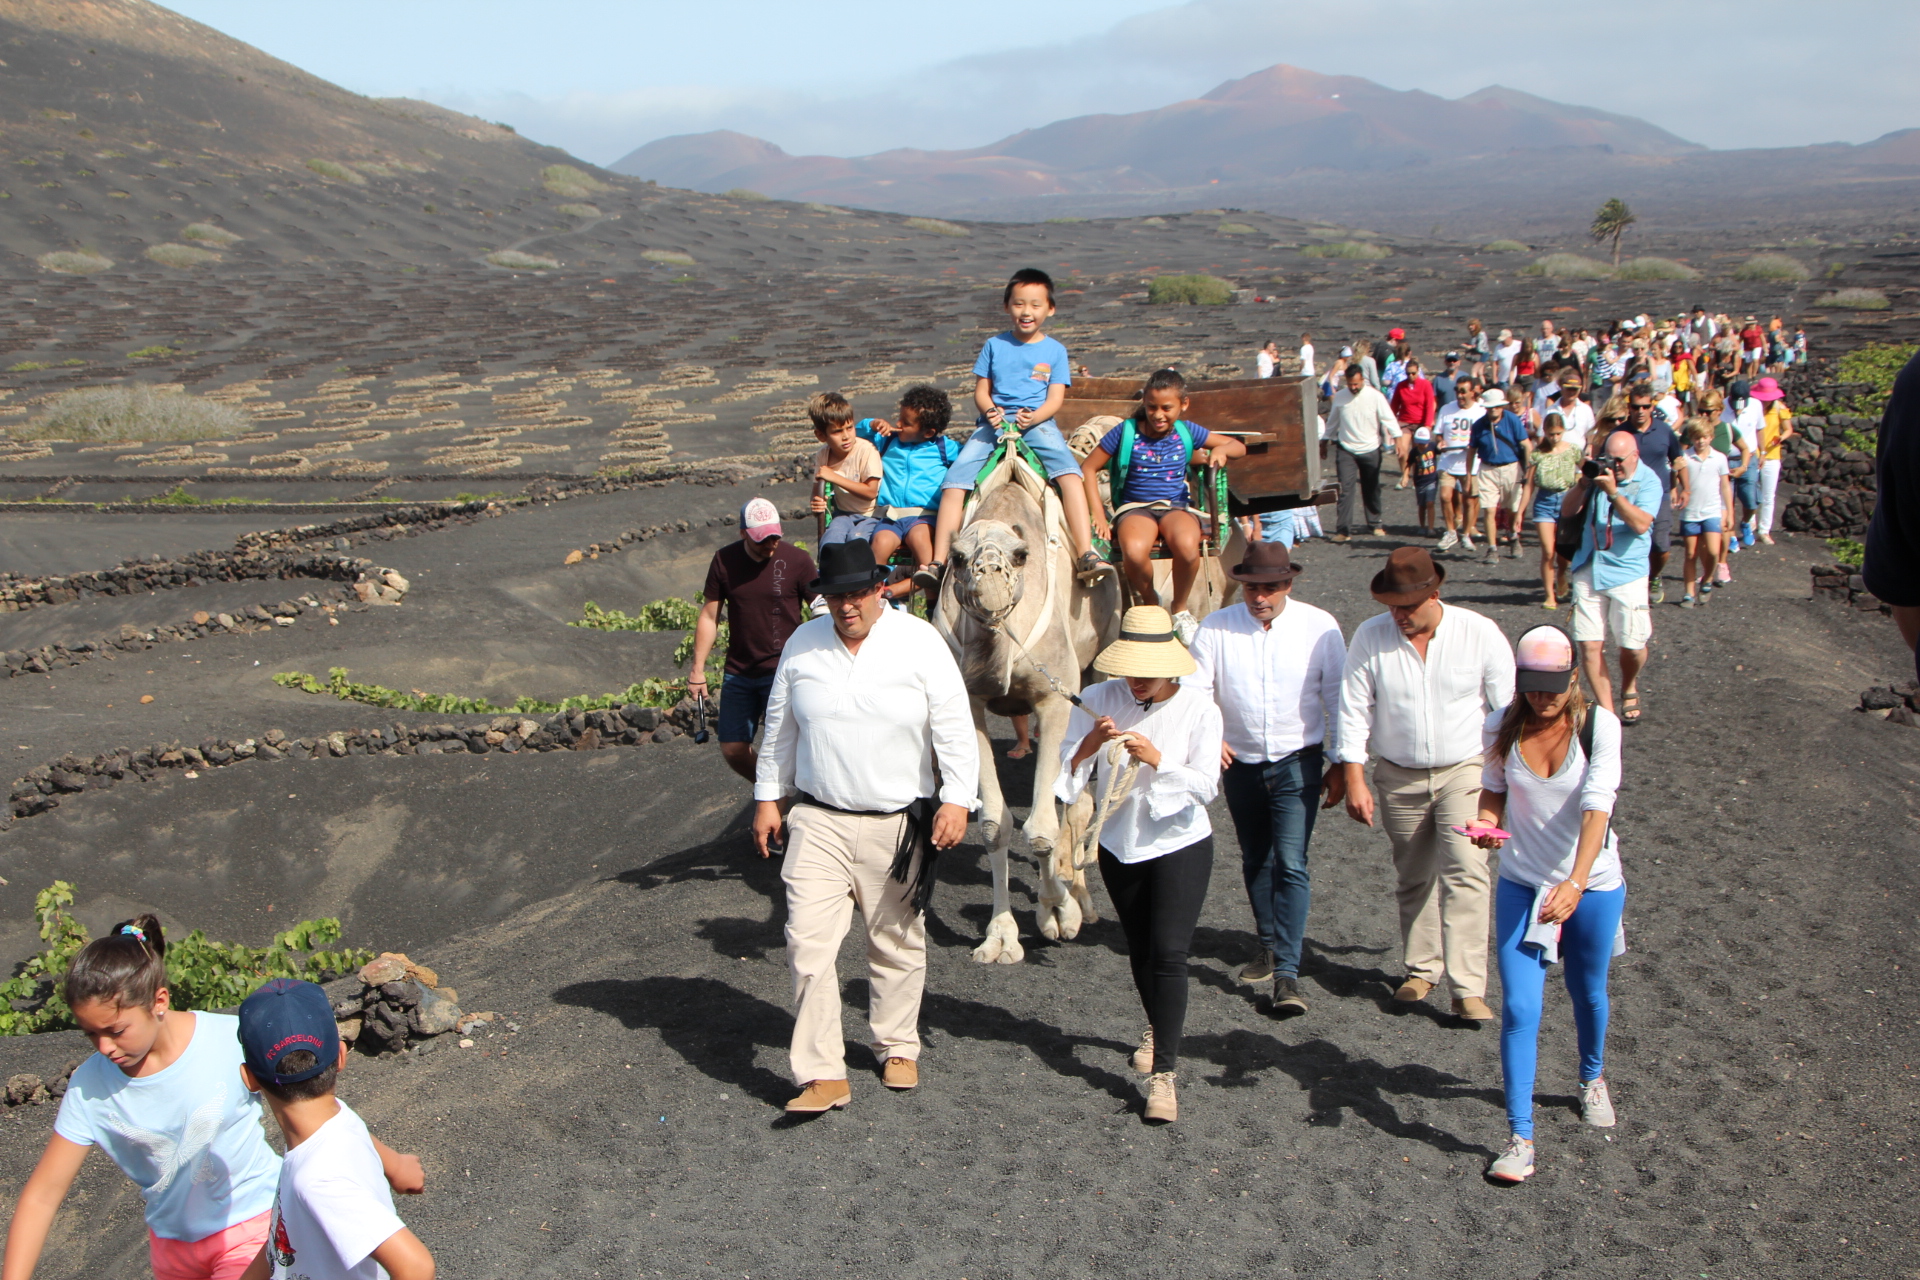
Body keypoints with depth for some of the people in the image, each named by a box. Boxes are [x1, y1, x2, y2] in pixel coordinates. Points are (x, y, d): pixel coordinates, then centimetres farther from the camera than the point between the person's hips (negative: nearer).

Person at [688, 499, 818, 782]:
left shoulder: (797, 561, -9)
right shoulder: (724, 561, -1)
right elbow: (709, 616, 5)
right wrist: (698, 670, 3)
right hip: (738, 672, 4)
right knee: (733, 750, 7)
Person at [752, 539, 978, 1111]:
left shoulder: (919, 642, -6)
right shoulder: (802, 645, 4)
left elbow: (954, 726, -7)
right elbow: (779, 728, 13)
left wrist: (957, 799, -14)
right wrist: (768, 797, 13)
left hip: (898, 823, -1)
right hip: (818, 821, 2)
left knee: (897, 944, 12)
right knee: (808, 941, -9)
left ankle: (898, 1048, 33)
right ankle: (822, 1074, -4)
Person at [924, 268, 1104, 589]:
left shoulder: (1054, 350, 10)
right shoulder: (994, 345, 13)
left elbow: (1055, 399, 3)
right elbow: (981, 390, 11)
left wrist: (1034, 416, -18)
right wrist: (990, 411, -12)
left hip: (1038, 422, -1)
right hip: (994, 423, 2)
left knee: (1070, 472, -29)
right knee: (954, 481, -18)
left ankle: (1086, 556, -35)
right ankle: (938, 561, -16)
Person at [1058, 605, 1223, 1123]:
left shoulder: (1199, 708, -12)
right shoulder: (1098, 701, -7)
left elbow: (1206, 786, -15)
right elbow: (1066, 768, -8)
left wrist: (1158, 759, -29)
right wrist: (1091, 743, -28)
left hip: (1180, 844, -3)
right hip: (1119, 844, 4)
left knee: (1169, 953, -13)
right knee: (1140, 950, 19)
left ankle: (1163, 1072, -11)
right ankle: (1159, 1029, 46)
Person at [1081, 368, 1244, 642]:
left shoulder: (1187, 432, 7)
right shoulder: (1126, 432, 0)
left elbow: (1238, 446, 17)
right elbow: (1088, 469, 2)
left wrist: (1221, 449, -8)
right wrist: (1098, 515, -6)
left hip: (1176, 507, 1)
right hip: (1135, 507, -1)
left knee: (1187, 546, -36)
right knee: (1134, 551, -38)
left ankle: (1180, 609, -6)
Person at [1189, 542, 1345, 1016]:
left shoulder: (1319, 627, -6)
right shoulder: (1216, 628, -4)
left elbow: (1340, 700, 1)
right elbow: (1195, 690, -3)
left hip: (1297, 763, -3)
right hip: (1240, 764, 3)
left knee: (1290, 864, -12)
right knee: (1255, 861, 16)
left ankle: (1287, 973, -12)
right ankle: (1269, 947, 36)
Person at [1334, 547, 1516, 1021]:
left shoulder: (1479, 633, -11)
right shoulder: (1370, 636, -9)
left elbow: (1507, 707, -2)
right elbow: (1353, 710, -5)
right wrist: (1353, 780, -8)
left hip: (1466, 771, -2)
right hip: (1399, 778, 2)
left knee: (1465, 873, -13)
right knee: (1413, 878, 13)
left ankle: (1467, 987, -12)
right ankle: (1422, 967, 32)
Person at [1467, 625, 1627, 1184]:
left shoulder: (1597, 726, -17)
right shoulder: (1502, 728, -9)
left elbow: (1597, 806, -26)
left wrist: (1576, 883, -38)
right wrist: (1487, 822, -16)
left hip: (1592, 883, -1)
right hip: (1521, 883, 1)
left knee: (1588, 993, 19)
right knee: (1519, 1008, -8)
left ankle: (1593, 1078, 50)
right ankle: (1520, 1137, -2)